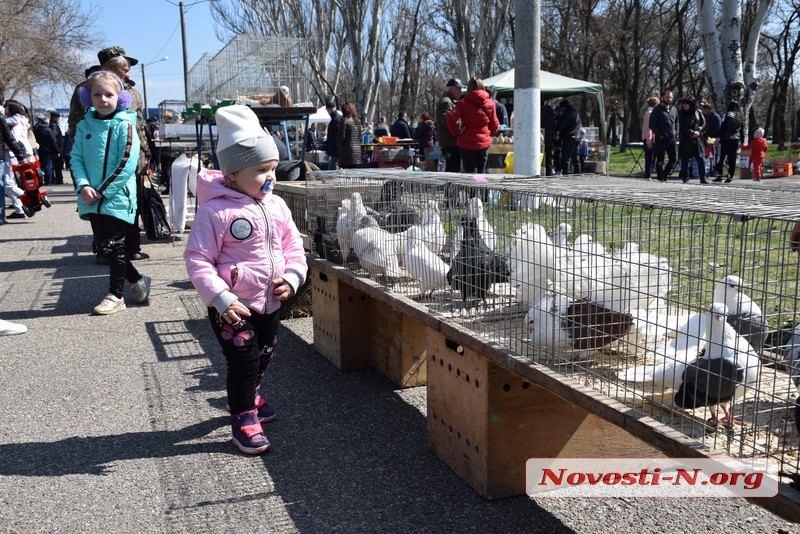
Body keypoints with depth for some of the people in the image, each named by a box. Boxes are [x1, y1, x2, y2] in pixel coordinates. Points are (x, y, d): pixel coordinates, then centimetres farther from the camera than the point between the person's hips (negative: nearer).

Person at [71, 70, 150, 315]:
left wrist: (103, 191, -14)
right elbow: (76, 158, 7)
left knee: (114, 247, 1)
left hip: (118, 198, -6)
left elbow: (128, 164, -15)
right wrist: (83, 186, -10)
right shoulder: (84, 126, 7)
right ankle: (137, 281, 27)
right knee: (103, 246, 11)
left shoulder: (125, 125, -9)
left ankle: (116, 295, 13)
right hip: (92, 199, 6)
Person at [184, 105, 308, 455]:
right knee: (244, 360, -5)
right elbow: (198, 260, -17)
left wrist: (292, 277, -11)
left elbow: (293, 247, 7)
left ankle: (247, 397, 49)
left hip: (270, 301, 7)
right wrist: (220, 298, -24)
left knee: (264, 355, 22)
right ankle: (244, 419, 16)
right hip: (233, 305, -7)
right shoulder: (215, 211, -19)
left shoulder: (276, 206, 0)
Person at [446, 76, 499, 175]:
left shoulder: (463, 103, -6)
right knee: (481, 172, 13)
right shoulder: (490, 104, 3)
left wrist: (457, 133, -7)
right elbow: (495, 125, 7)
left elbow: (451, 118, -19)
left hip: (466, 143, -3)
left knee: (470, 172, 0)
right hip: (484, 143, 3)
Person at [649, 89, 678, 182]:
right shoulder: (657, 109, -2)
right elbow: (652, 124, -7)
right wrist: (659, 135, -12)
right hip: (661, 139, -5)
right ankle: (661, 178, 8)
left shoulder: (674, 109, 15)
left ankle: (665, 175, 17)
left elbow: (676, 123, 21)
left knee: (673, 159, 3)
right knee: (660, 160, 0)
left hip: (672, 139, 5)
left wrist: (676, 134, 7)